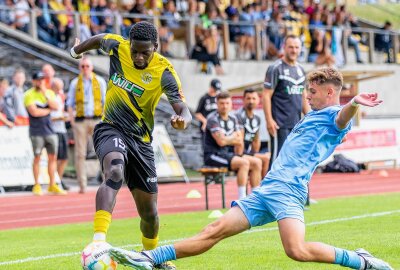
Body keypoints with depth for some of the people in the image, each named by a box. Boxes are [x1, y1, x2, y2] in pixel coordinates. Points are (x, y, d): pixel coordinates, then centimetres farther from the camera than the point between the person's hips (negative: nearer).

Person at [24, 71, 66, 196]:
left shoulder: (49, 93, 12)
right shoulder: (29, 95, -3)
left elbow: (55, 107, -3)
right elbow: (34, 112, -14)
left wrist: (46, 94, -9)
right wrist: (48, 110, -1)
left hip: (50, 130, 4)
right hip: (36, 131, -4)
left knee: (52, 157, 3)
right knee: (37, 158, -3)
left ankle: (52, 185, 9)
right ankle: (37, 186, 3)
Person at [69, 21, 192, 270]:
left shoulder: (164, 72, -14)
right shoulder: (117, 47, -9)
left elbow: (184, 110, -24)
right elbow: (99, 40, 16)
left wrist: (182, 119, -48)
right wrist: (76, 50, 33)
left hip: (141, 140, 1)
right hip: (111, 129, -1)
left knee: (149, 212, 7)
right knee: (114, 172, -36)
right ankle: (99, 240, -50)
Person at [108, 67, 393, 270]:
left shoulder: (334, 116, -2)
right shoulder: (312, 116, 27)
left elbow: (344, 116, -28)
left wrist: (354, 104, -49)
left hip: (288, 189, -9)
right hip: (266, 190, 9)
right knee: (215, 231, 5)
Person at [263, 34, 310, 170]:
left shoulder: (301, 70, 15)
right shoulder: (276, 68, -6)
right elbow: (266, 95, -10)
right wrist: (269, 120, -17)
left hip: (297, 123, 7)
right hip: (280, 123, -7)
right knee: (278, 156, -9)